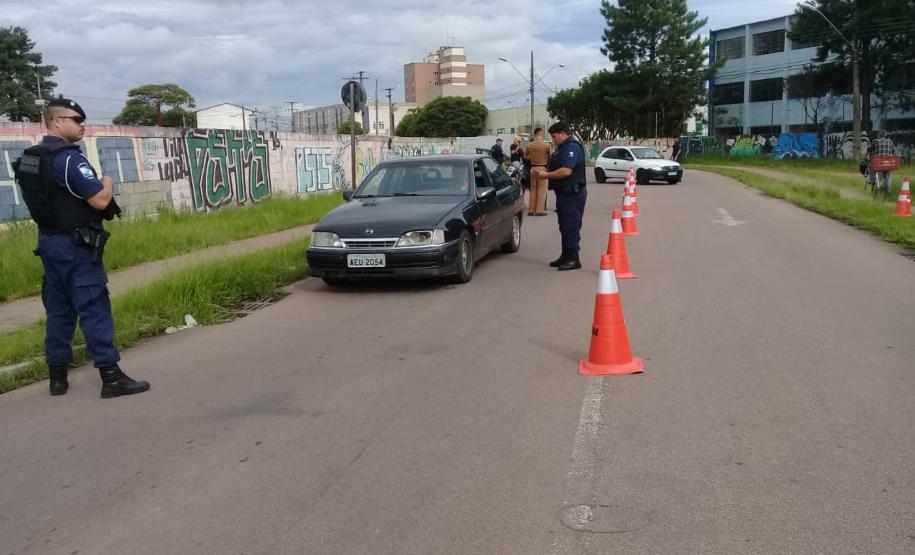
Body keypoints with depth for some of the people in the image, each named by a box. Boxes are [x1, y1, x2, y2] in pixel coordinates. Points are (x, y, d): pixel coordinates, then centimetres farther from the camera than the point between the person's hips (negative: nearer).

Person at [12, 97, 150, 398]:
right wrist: (107, 183, 1)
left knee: (58, 310, 13)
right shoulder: (69, 158, -17)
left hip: (49, 241, 9)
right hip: (75, 245, -9)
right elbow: (100, 201, -20)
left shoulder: (29, 158, 12)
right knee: (94, 309, -7)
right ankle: (111, 377, -4)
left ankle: (57, 376, 18)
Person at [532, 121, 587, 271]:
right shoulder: (562, 148, 18)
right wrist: (543, 172, 5)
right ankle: (566, 257, 23)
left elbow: (566, 171, -27)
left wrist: (546, 175, -16)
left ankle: (573, 259, -1)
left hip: (572, 193, -11)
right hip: (564, 192, 11)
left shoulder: (572, 147, -16)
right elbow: (556, 167, 24)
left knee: (571, 227, -7)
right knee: (565, 226, 15)